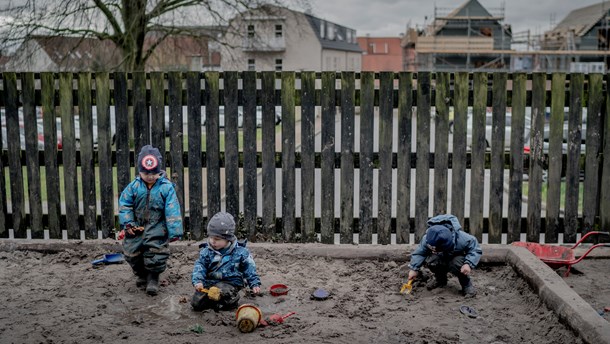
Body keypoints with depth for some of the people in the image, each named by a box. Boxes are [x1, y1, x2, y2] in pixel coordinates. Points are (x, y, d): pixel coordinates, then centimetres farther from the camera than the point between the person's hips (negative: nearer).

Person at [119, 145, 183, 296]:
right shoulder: (134, 186, -4)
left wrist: (174, 231, -16)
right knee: (132, 253, 10)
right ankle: (142, 274, 34)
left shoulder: (166, 187, -12)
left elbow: (172, 210, -14)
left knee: (156, 255, -6)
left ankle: (153, 278, 16)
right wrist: (128, 223, -8)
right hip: (137, 228, 3)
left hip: (157, 228, -3)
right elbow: (124, 204, 1)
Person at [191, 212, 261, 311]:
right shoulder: (206, 252, 3)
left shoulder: (240, 252, -2)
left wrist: (255, 284, 3)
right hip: (209, 282, 3)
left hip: (230, 282, -3)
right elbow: (199, 267, -4)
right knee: (196, 302, -16)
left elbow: (249, 269, 6)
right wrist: (198, 281, -21)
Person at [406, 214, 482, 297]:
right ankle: (440, 279, 3)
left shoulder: (461, 239, -36)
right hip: (442, 259, 3)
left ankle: (466, 284, -9)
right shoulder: (427, 239, -29)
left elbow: (476, 250, -24)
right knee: (430, 261, -31)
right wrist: (414, 268, -24)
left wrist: (468, 264, -39)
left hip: (458, 257, -3)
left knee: (456, 264, -39)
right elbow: (419, 252, -15)